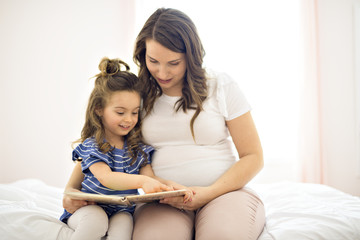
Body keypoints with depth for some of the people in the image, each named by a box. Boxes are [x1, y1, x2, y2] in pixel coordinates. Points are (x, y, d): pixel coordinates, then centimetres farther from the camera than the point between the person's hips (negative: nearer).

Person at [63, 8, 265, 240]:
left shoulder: (222, 86, 4)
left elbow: (253, 157, 3)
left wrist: (209, 193, -12)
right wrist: (72, 188, 2)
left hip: (226, 191, 0)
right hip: (164, 201, 0)